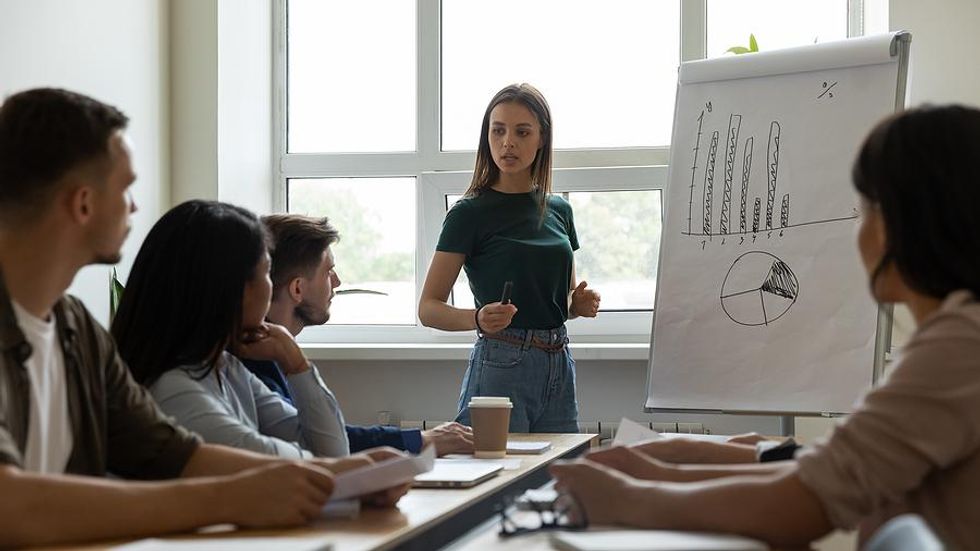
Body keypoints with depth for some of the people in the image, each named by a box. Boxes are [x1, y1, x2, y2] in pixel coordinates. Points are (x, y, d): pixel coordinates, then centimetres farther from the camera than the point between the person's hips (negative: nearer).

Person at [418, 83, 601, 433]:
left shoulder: (559, 210, 11)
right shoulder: (470, 213, -4)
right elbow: (428, 308, -6)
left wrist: (580, 303, 1)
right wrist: (478, 319, -24)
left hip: (559, 368, 5)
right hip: (499, 368, -5)